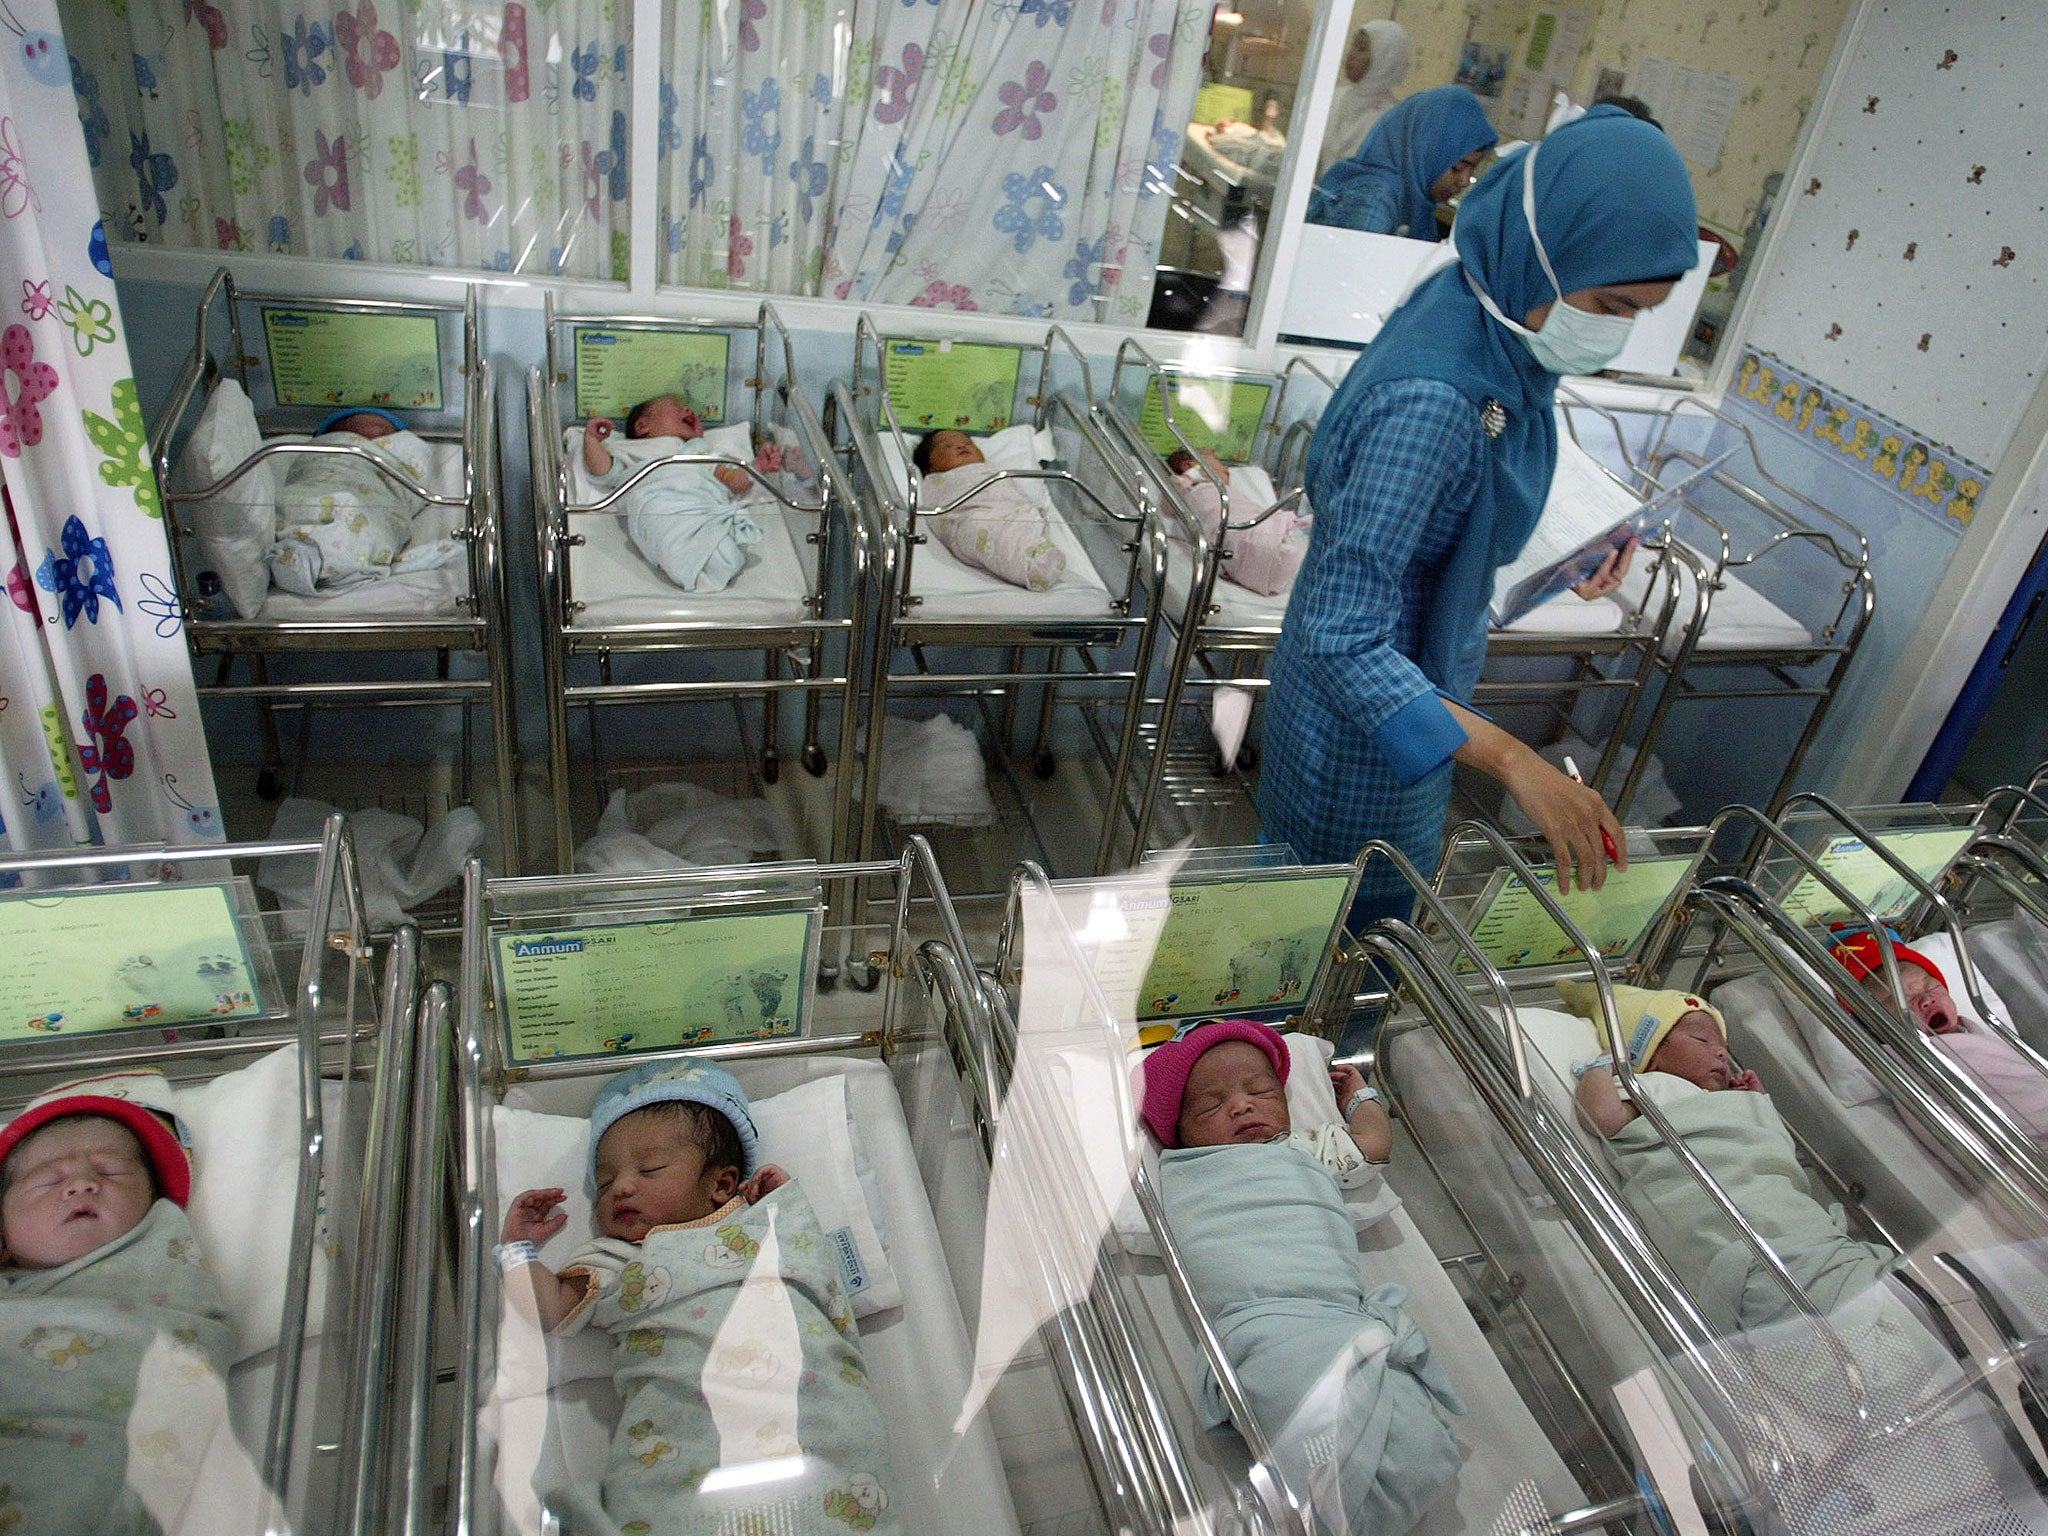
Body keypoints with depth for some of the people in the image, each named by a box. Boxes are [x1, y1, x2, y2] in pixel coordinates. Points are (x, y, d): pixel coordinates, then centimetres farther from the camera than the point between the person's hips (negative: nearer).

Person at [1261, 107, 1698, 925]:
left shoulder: (1500, 334, -5)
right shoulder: (1432, 398, -34)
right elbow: (1341, 640, -35)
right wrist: (1512, 759, -40)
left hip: (1412, 675, 9)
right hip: (1364, 726, -9)